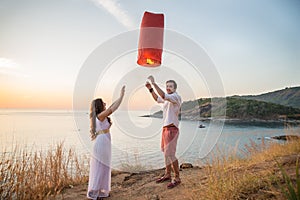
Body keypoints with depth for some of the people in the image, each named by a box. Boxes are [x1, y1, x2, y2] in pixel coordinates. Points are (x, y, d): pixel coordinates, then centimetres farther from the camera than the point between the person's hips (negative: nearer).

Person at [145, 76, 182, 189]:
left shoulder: (176, 97, -12)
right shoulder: (168, 98, 15)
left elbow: (163, 96, -30)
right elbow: (157, 99, 32)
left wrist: (154, 83, -26)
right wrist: (150, 89, 19)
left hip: (172, 129, -9)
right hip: (165, 128, 9)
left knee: (170, 154, -8)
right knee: (166, 153, 15)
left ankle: (177, 178, 5)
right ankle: (167, 174, 27)